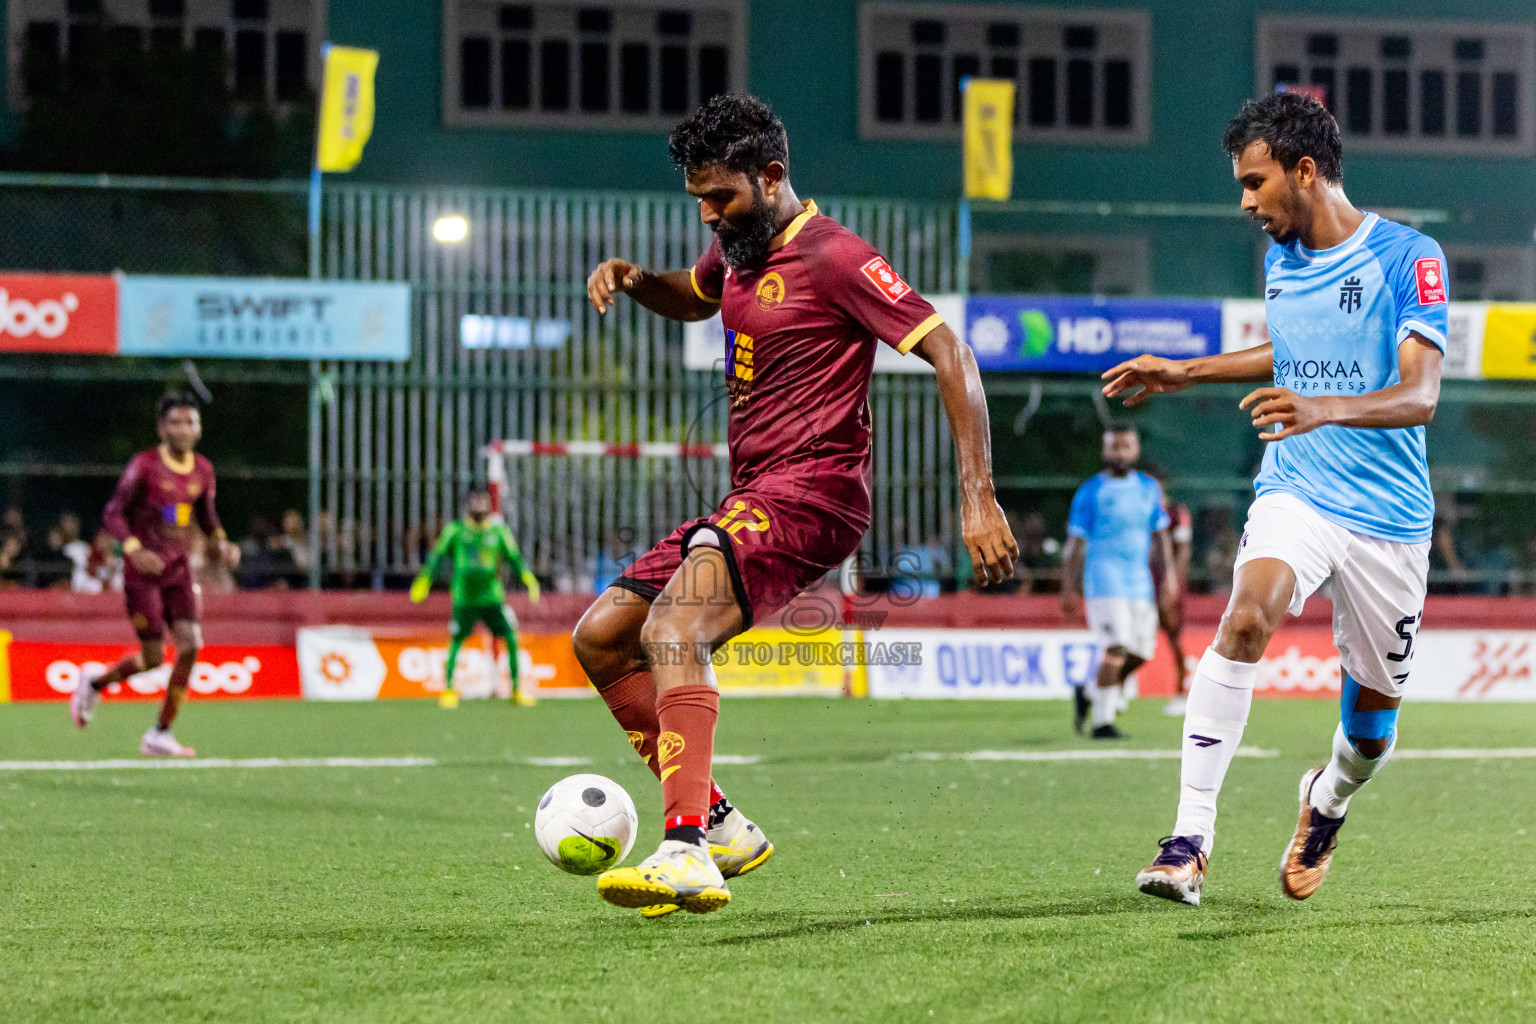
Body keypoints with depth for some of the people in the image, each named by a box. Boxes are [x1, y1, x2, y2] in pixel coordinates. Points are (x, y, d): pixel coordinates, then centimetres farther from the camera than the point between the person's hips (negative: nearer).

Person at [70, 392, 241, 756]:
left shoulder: (203, 470, 6)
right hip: (143, 572, -5)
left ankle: (160, 734, -3)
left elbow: (207, 517, 20)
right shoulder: (144, 465, -11)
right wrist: (133, 549, -30)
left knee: (191, 645, -12)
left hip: (179, 570, 5)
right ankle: (94, 685, 26)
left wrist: (222, 544, -1)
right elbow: (112, 514, -14)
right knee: (153, 657, -4)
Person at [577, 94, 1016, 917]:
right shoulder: (740, 249, 15)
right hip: (749, 499, 10)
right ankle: (717, 824, 13)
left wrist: (977, 497, -23)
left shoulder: (833, 257, -11)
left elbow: (950, 356, -15)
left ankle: (687, 853, -41)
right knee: (600, 637, 9)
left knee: (672, 629, -30)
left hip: (811, 494, -10)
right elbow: (693, 299, 39)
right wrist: (633, 280, 15)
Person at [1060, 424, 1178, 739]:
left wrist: (1168, 574, 6)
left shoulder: (1149, 488, 14)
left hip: (1140, 580, 6)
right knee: (1115, 647, -17)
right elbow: (1075, 543, 0)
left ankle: (1088, 694, 25)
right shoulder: (1091, 492, -1)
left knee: (1140, 653, 3)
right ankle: (1102, 722, -12)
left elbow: (1160, 533, 17)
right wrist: (1068, 590, -4)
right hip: (1105, 579, -5)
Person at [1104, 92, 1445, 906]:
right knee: (1245, 619, -28)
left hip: (1389, 516, -3)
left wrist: (1325, 409, -38)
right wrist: (1185, 373, 23)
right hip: (1295, 495, 3)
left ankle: (1328, 801, 45)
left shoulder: (1408, 257, -11)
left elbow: (1420, 394, -21)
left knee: (1373, 714, 7)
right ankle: (1190, 839, -29)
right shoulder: (1280, 257, 8)